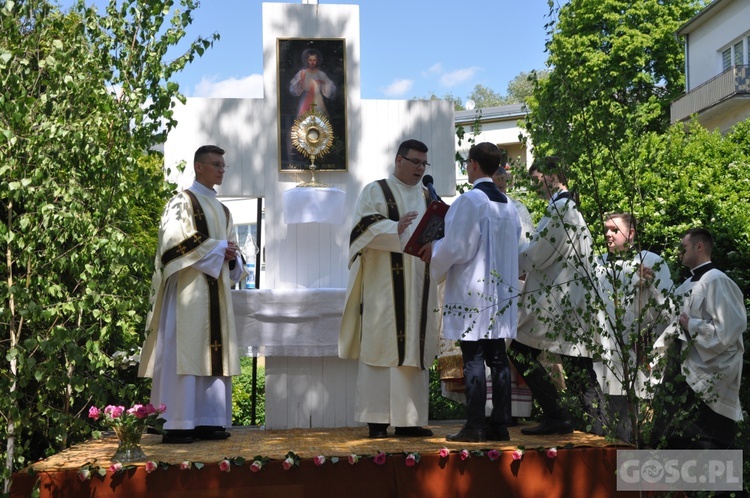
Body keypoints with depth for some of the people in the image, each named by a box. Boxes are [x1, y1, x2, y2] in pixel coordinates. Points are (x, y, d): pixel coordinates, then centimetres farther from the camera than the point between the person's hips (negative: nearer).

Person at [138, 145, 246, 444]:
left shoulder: (222, 211, 22)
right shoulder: (182, 202, -1)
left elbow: (231, 250, 25)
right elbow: (176, 242, -14)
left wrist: (232, 257, 1)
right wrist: (218, 248, -9)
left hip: (216, 292, 8)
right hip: (189, 290, -7)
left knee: (214, 353, 3)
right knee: (184, 352, -10)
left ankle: (208, 421, 6)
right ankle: (176, 425, -9)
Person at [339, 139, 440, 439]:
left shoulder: (427, 196, 20)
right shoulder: (376, 191, 5)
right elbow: (364, 227, -8)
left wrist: (432, 245, -8)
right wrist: (395, 228, -23)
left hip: (418, 287, 5)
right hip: (384, 286, -5)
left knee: (414, 348, 2)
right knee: (381, 345, -7)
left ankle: (408, 419, 6)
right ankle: (377, 420, -3)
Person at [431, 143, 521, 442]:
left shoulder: (469, 201, -11)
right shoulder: (508, 205, 11)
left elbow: (454, 247, -13)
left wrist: (432, 250, 6)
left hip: (471, 292, -7)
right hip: (500, 292, 7)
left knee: (473, 359, -4)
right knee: (497, 358, 8)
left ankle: (474, 426, -2)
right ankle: (500, 424, 11)